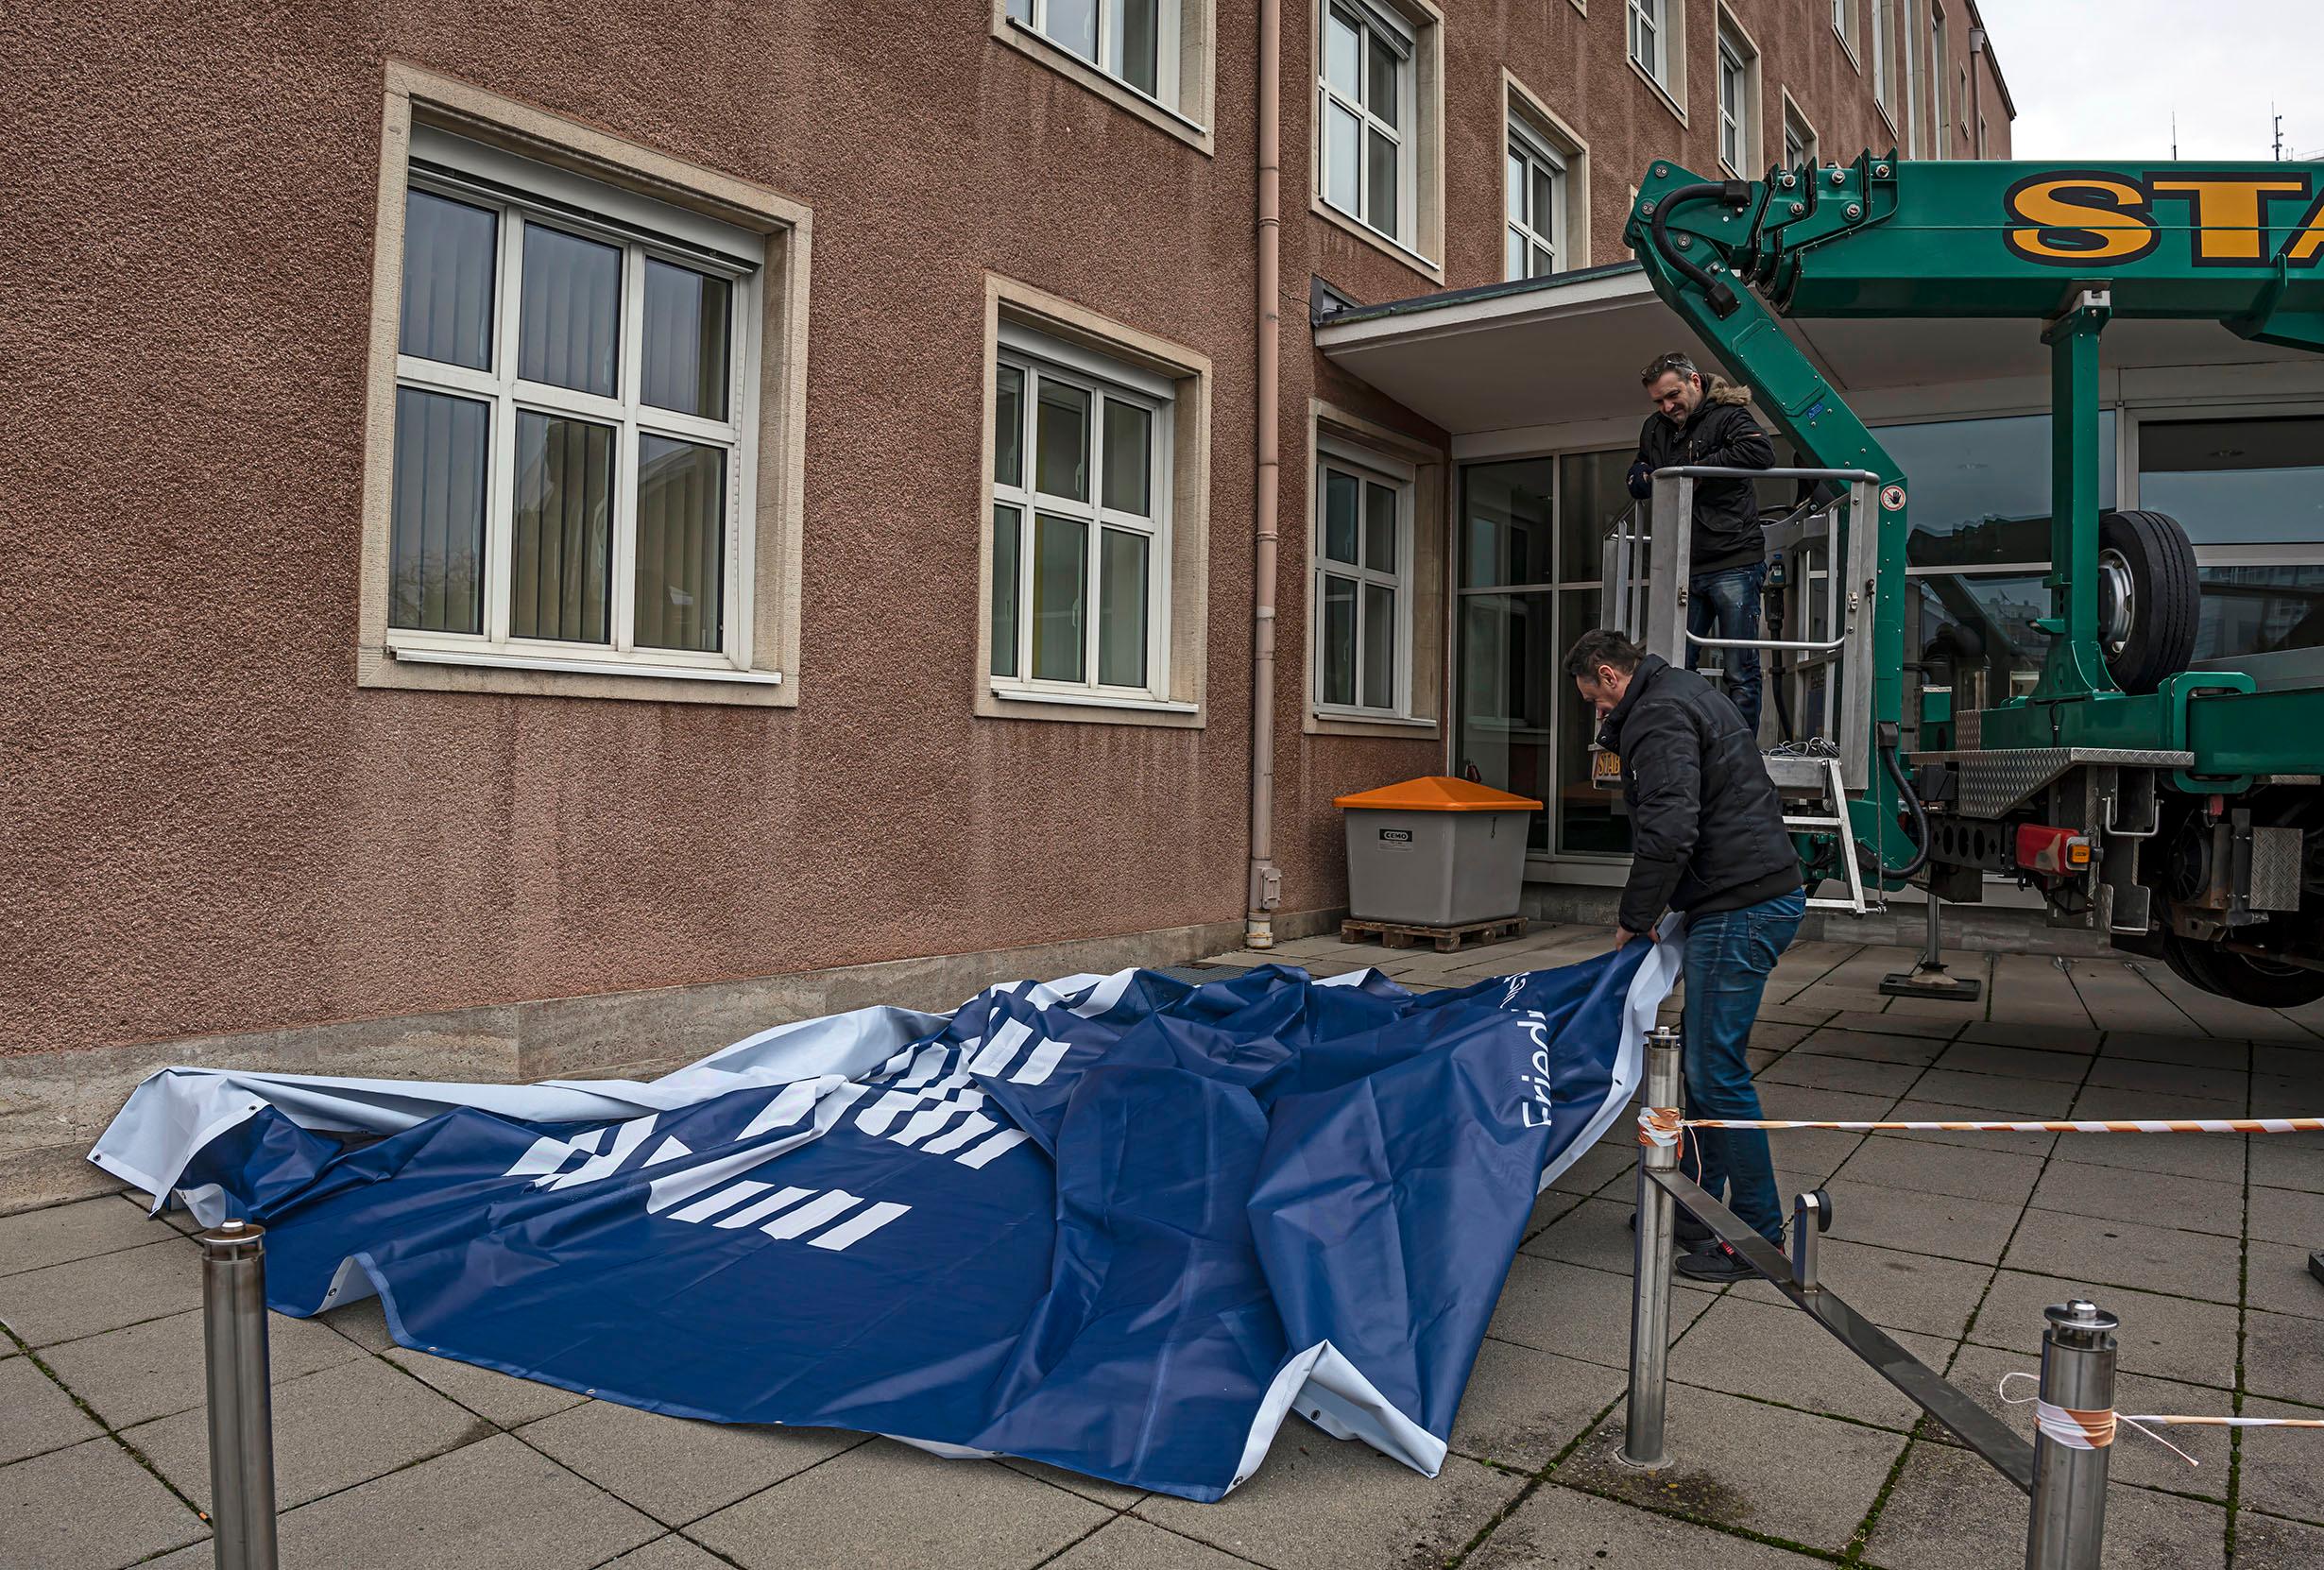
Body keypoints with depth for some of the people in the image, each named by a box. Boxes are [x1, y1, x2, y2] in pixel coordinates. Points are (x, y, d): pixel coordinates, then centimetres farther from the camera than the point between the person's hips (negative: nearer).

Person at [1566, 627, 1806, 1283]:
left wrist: (1634, 918, -11)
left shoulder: (1658, 716, -12)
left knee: (1716, 1069, -5)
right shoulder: (1687, 694, 21)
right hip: (1768, 891, 11)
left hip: (1740, 908, -11)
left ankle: (1760, 1234, 5)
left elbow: (1668, 831, -25)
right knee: (1700, 1053, 16)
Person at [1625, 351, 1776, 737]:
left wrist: (1696, 469, -15)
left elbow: (1762, 452, -22)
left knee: (1741, 673, -3)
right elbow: (1641, 473, 30)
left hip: (1733, 564, -6)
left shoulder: (1726, 415, -4)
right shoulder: (1655, 428, 16)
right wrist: (1641, 476, 4)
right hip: (1684, 570, 7)